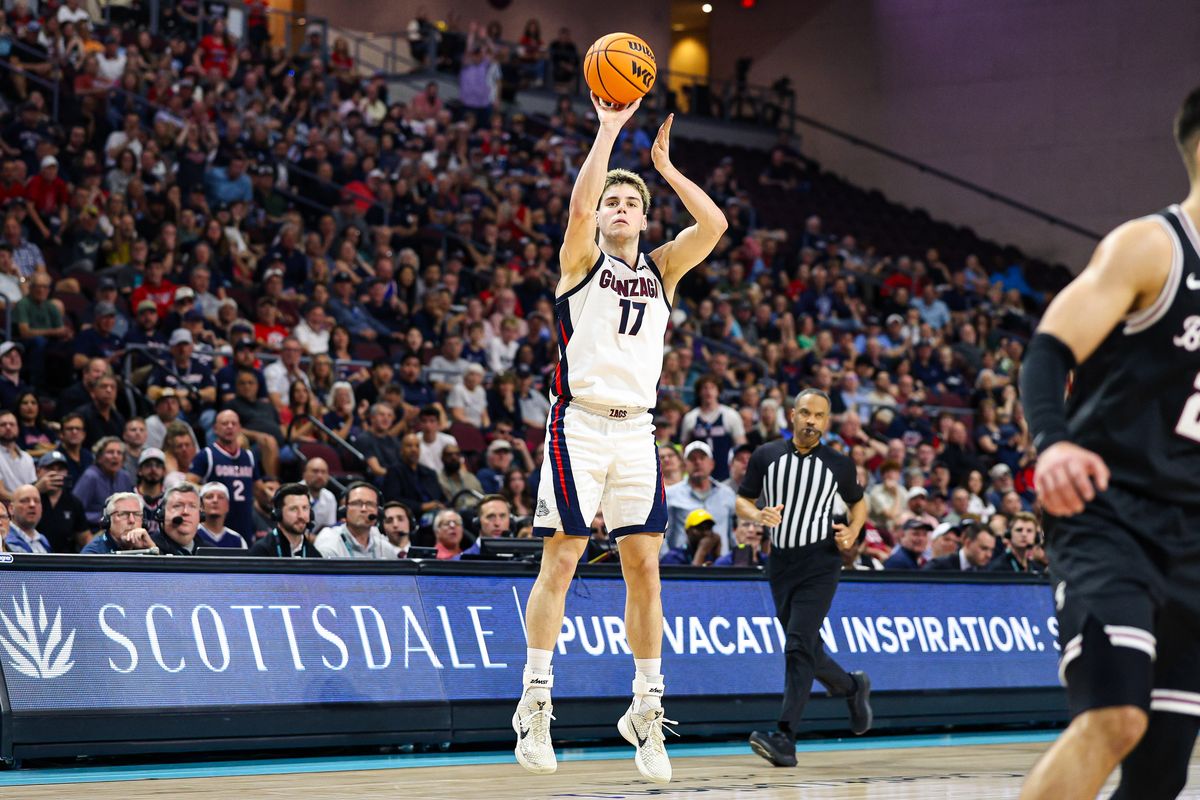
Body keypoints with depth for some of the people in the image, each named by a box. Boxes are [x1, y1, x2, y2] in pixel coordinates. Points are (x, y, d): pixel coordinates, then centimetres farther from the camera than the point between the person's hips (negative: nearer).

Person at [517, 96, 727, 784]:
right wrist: (608, 130, -14)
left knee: (645, 568, 2)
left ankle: (647, 709, 9)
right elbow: (578, 206, -17)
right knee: (561, 560, -7)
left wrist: (665, 165, 0)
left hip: (637, 430, 4)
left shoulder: (662, 268, 14)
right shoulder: (581, 260, 4)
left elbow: (715, 224, -2)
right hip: (579, 424, -4)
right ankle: (536, 704, -1)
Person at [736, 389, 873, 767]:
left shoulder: (839, 464, 1)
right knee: (807, 652, 12)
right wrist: (758, 515, -13)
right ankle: (853, 687, 41)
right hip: (781, 563, 4)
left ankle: (785, 739, -21)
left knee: (799, 647, -16)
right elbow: (742, 501, 8)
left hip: (820, 563, -4)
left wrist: (853, 530, -3)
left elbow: (857, 502, 17)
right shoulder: (766, 455, 2)